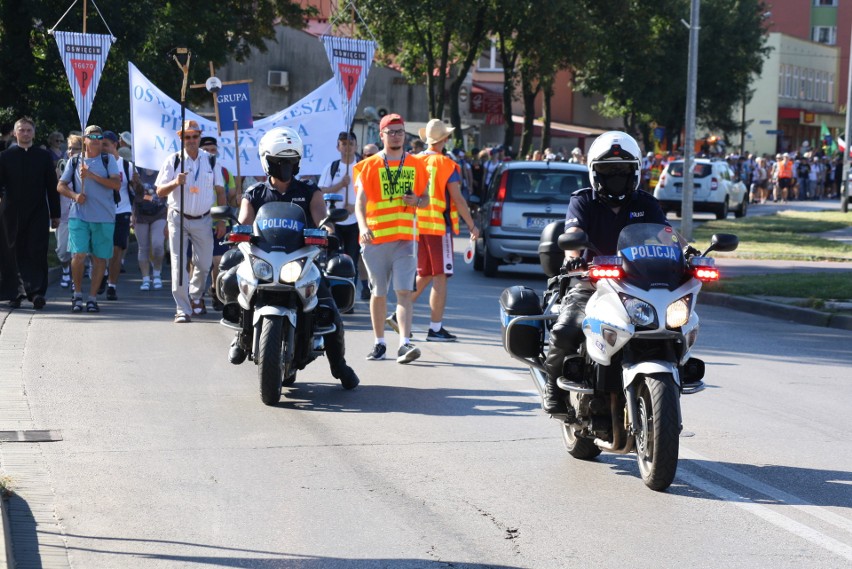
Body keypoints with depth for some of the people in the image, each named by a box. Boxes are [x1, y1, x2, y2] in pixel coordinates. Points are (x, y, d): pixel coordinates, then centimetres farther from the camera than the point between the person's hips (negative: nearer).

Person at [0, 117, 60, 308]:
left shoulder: (44, 156, 9)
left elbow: (52, 186, 9)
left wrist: (55, 214, 6)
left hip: (38, 213, 0)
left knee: (37, 254, -8)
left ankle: (37, 292, -11)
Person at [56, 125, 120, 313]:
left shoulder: (108, 160, 7)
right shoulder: (74, 162, 10)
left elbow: (117, 184, -5)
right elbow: (61, 186, 12)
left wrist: (92, 175, -14)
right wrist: (75, 195, -8)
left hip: (104, 217, 0)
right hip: (79, 216, 0)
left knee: (100, 257, 2)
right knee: (78, 255, -11)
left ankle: (92, 298, 10)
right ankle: (77, 294, 7)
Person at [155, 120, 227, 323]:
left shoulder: (211, 161, 4)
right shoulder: (173, 160, -1)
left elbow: (220, 191, 8)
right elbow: (160, 191, -4)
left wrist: (221, 221, 3)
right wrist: (175, 182, -24)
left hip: (203, 220, 2)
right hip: (178, 219, -2)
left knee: (204, 264, 7)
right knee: (178, 264, -7)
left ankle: (195, 296, 35)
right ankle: (182, 309, -6)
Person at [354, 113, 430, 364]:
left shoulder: (416, 166, 10)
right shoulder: (370, 166, 3)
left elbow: (425, 199, 17)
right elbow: (360, 202, -5)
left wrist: (417, 201, -7)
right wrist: (363, 227, -22)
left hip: (405, 238, 1)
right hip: (375, 238, -1)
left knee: (404, 291, -10)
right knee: (379, 293, 9)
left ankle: (404, 344, -16)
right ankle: (379, 343, 20)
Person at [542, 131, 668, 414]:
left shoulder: (646, 204, 15)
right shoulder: (583, 201, 8)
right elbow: (573, 230, -12)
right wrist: (573, 255, -35)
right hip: (590, 281, -2)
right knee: (565, 331, -27)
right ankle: (554, 384, 1)